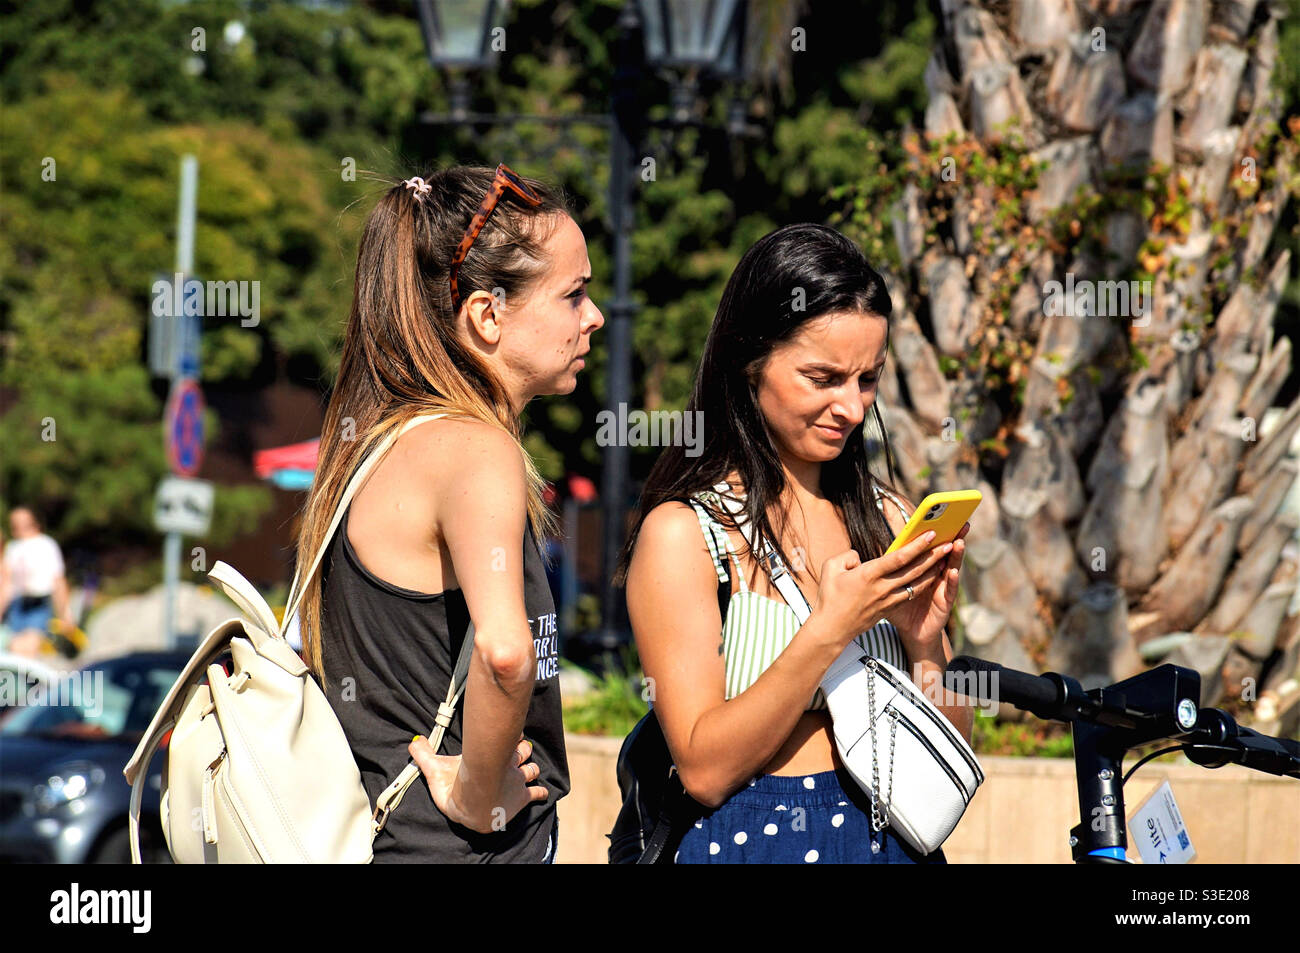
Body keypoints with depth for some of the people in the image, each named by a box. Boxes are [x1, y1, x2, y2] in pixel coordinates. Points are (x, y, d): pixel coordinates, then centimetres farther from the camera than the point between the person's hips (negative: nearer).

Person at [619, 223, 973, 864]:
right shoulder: (681, 531, -7)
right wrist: (831, 629, -20)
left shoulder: (887, 516, 7)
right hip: (746, 842, -4)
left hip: (895, 836, 4)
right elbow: (704, 769, -13)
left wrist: (925, 642, -9)